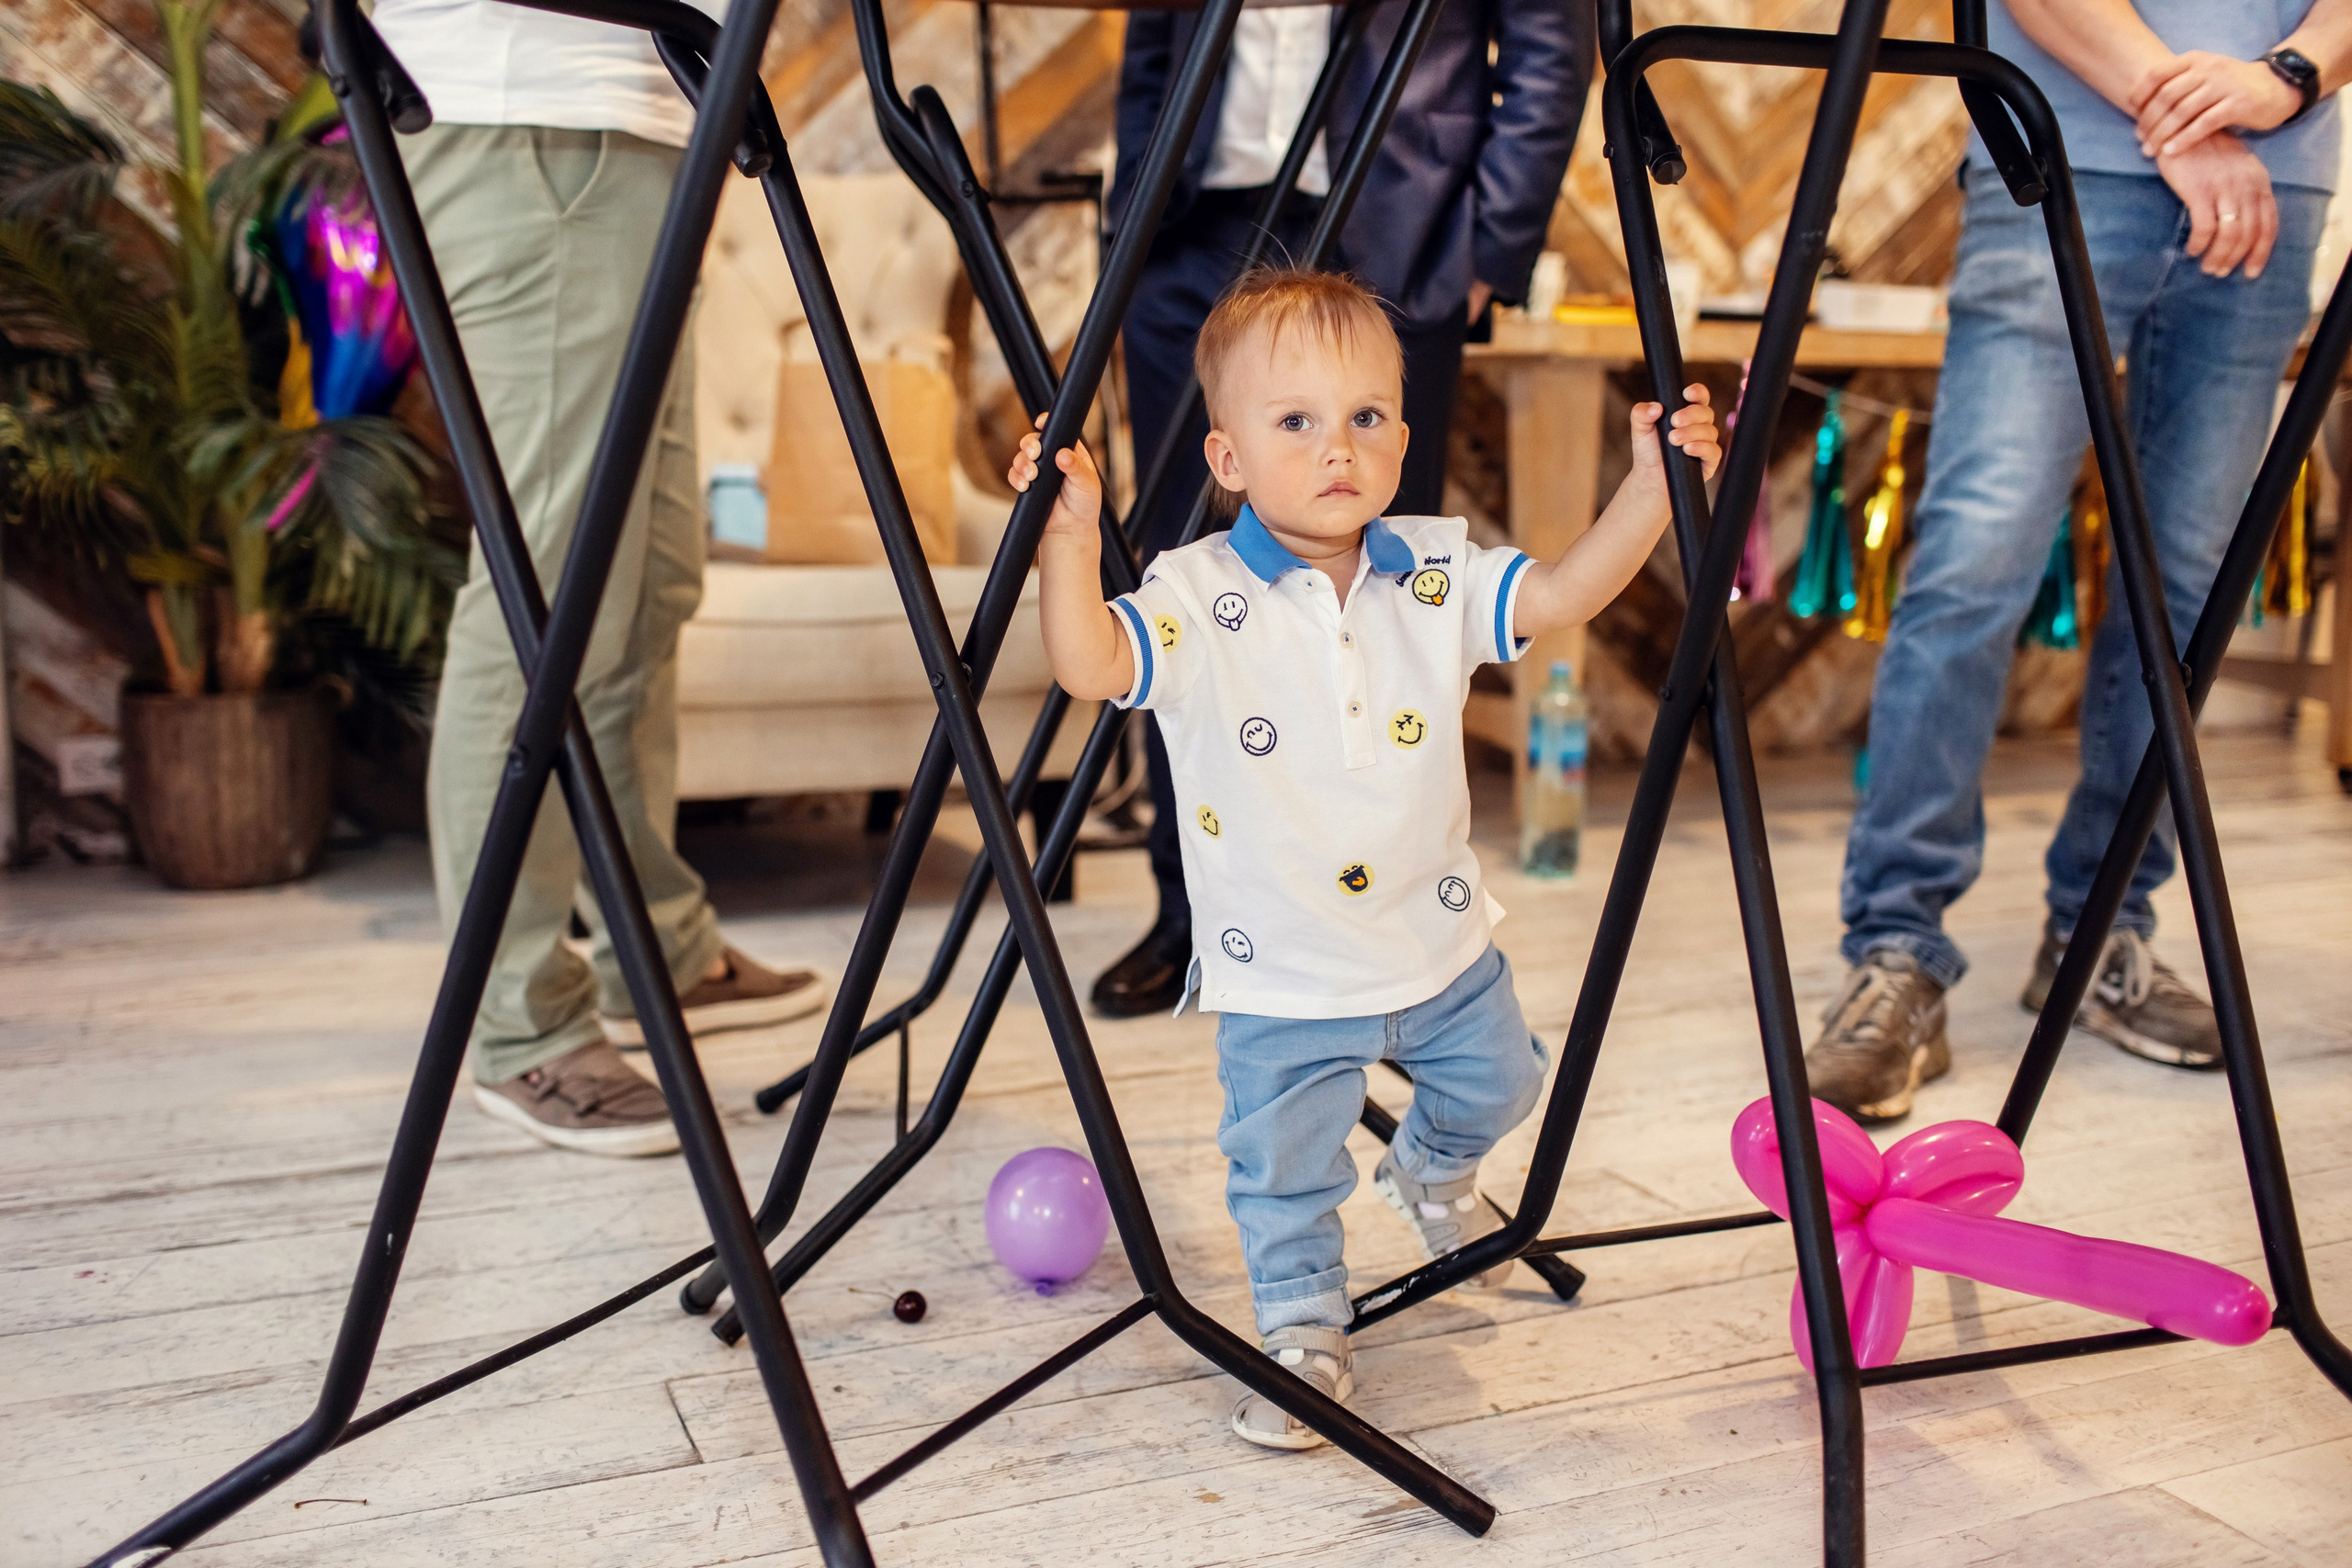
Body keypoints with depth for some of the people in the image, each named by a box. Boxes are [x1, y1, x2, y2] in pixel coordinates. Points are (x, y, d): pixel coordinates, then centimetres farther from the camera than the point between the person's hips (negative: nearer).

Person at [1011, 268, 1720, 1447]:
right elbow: (1091, 667, -31)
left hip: (1442, 947, 5)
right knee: (1285, 1173, 4)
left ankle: (1430, 1174, 59)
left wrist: (1651, 482, -23)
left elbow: (1567, 594, -11)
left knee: (1496, 1084, 26)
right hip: (1282, 976, -4)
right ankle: (1301, 1330, 30)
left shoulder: (1437, 575, -6)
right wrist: (1070, 538, -45)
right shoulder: (1199, 598, -19)